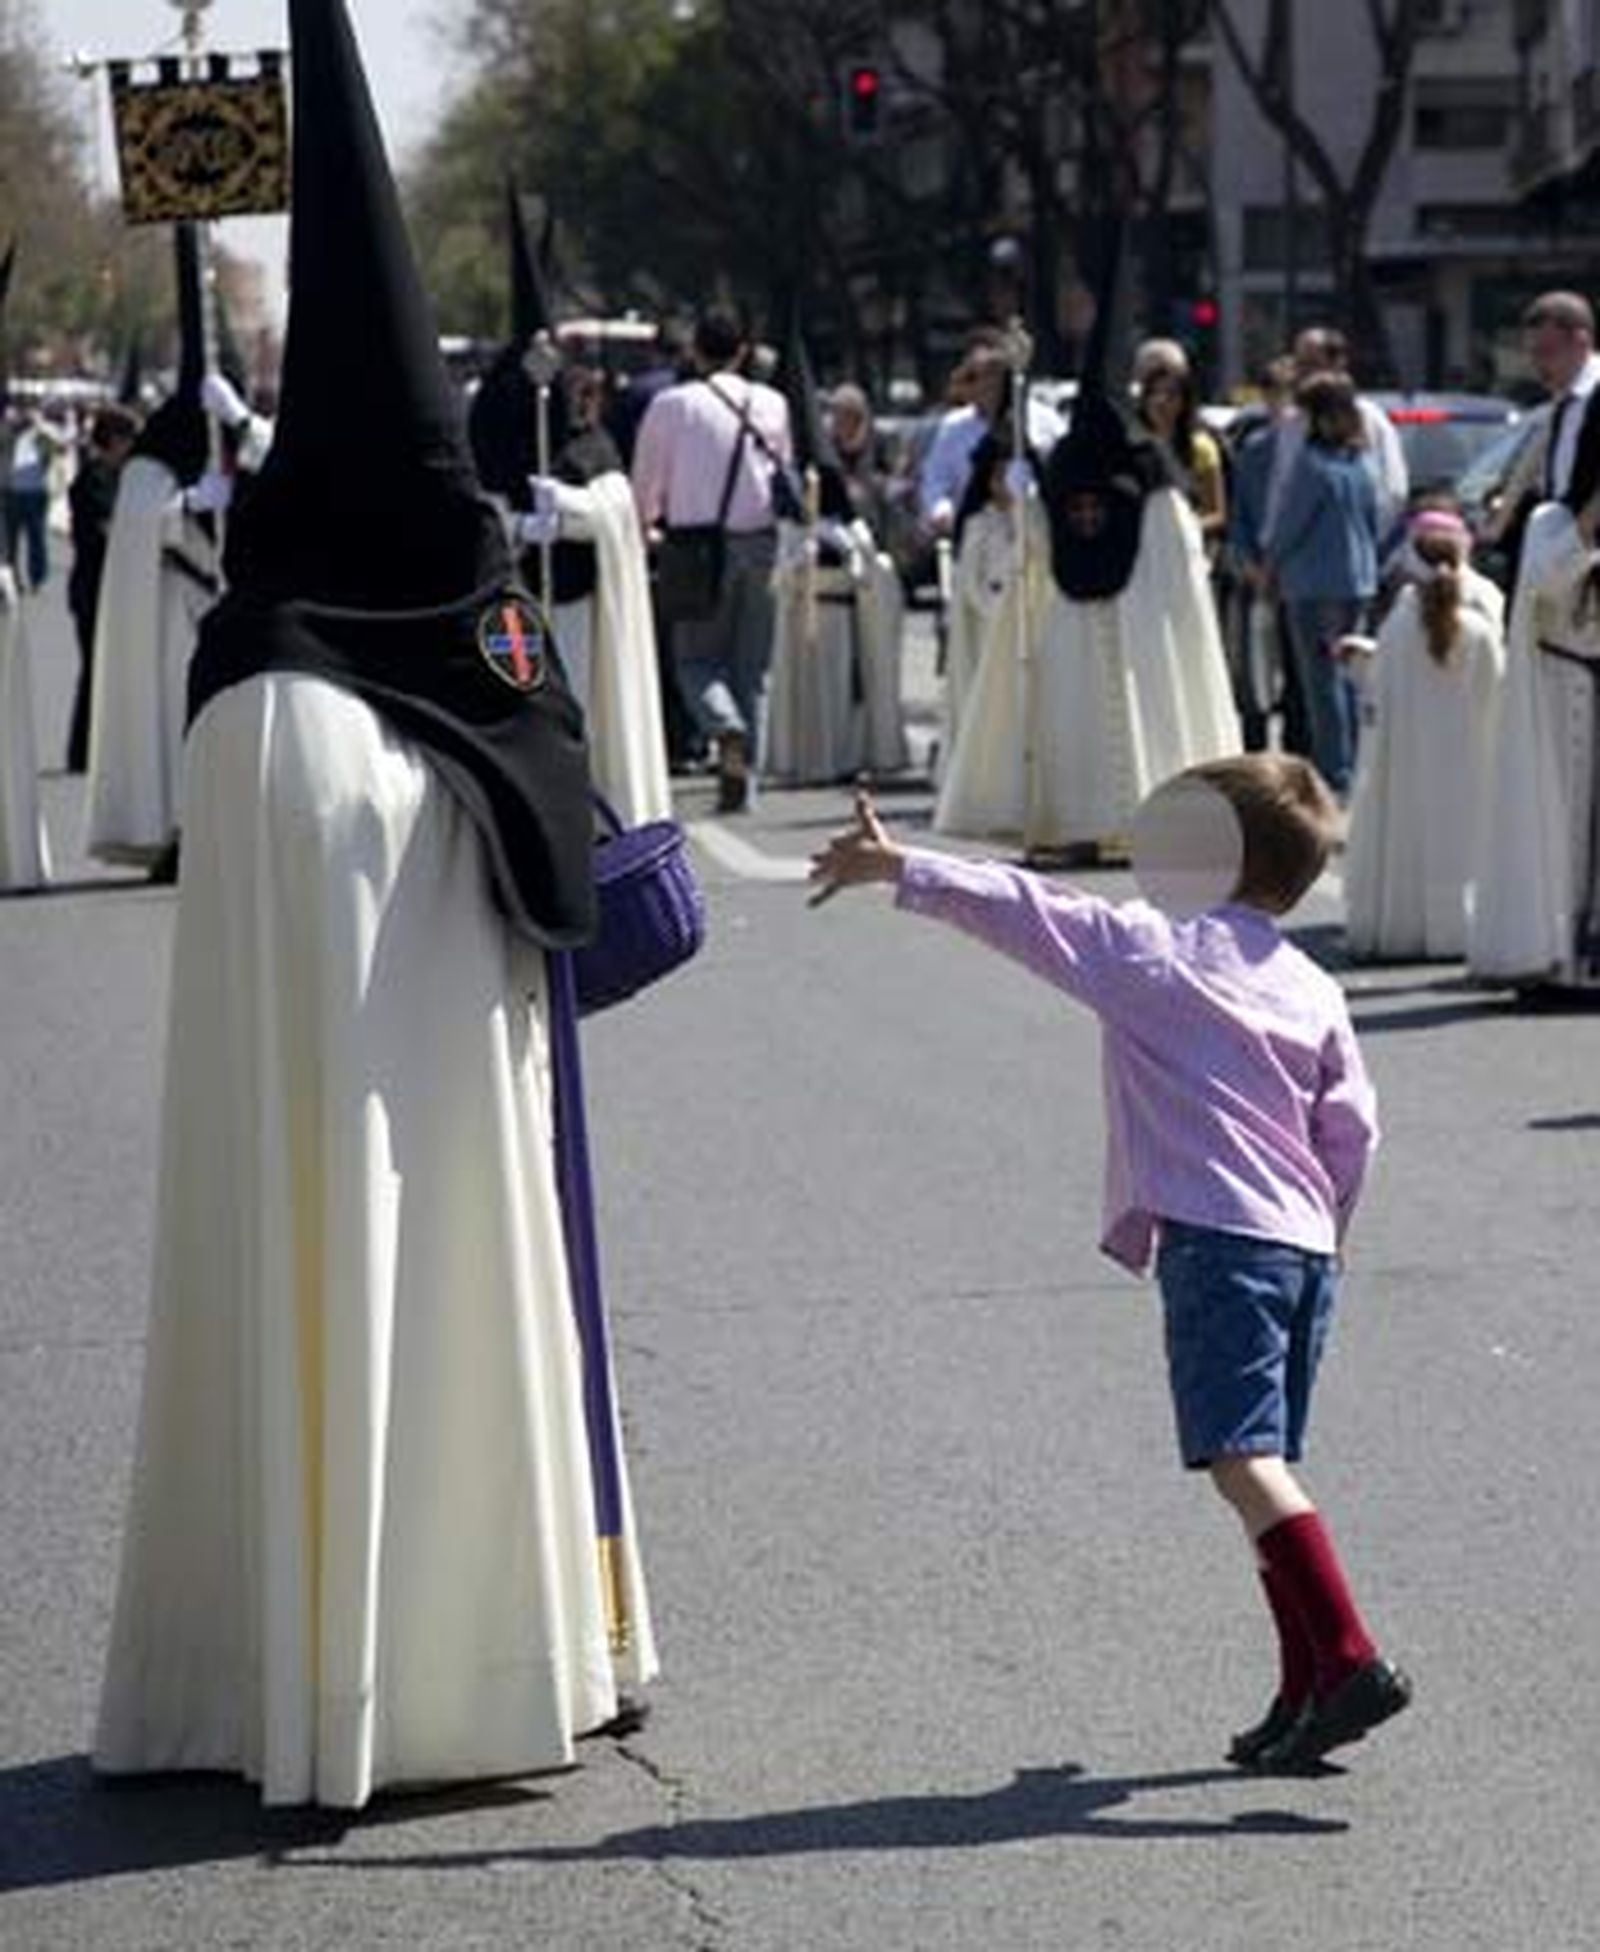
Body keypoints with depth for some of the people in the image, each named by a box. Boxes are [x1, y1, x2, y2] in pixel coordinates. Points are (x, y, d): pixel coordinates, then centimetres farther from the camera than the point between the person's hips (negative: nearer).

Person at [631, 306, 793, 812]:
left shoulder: (671, 406, -3)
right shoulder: (772, 404, 5)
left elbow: (645, 485, 4)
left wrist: (644, 526, 25)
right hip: (761, 542, 3)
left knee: (697, 656, 6)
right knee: (753, 664, 9)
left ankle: (728, 728, -24)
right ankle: (743, 781, 7)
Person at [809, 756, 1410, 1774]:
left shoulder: (1147, 948, 0)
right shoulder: (1315, 991, 14)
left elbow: (1023, 910, 3)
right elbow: (1353, 1128, 15)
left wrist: (899, 868, 12)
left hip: (1217, 1239, -7)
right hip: (1306, 1245, 7)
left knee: (1245, 1456, -14)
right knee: (1268, 1467, 12)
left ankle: (1350, 1659, -27)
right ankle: (1308, 1693, 9)